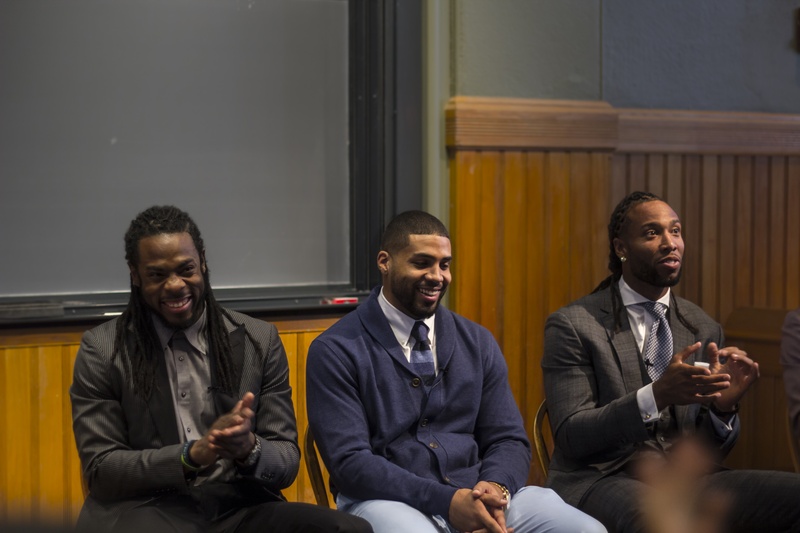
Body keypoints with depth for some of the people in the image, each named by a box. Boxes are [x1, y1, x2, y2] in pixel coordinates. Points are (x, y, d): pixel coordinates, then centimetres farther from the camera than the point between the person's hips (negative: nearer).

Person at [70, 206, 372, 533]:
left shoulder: (259, 341, 9)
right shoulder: (101, 350, 4)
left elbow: (287, 463, 8)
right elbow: (100, 468, -1)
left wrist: (249, 447, -16)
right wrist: (193, 453, -17)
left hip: (239, 506, 3)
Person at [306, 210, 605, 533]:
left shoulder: (477, 342, 12)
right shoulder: (335, 351, -2)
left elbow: (508, 439, 11)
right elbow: (349, 461, -11)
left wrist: (496, 489, -13)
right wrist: (446, 501, -21)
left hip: (476, 492, 4)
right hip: (389, 500, -4)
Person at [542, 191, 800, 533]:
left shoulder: (704, 329, 12)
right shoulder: (572, 325, -2)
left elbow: (709, 452, 13)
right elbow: (570, 436, -10)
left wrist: (723, 405, -11)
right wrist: (657, 395, -24)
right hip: (602, 480, -5)